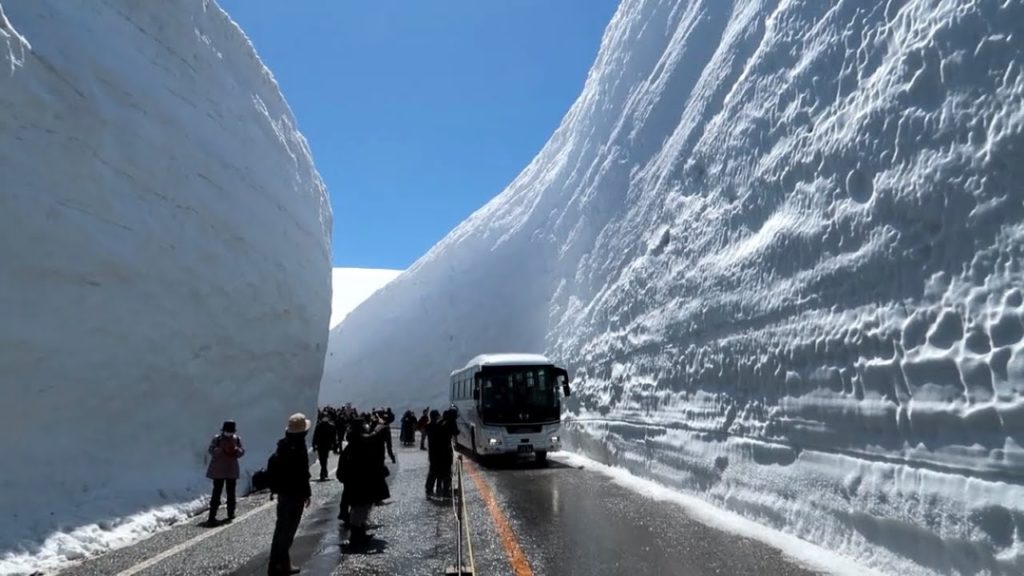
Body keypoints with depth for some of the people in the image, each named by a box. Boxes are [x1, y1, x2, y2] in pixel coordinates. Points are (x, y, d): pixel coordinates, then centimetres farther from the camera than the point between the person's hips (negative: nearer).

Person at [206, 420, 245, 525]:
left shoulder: (237, 439, 3)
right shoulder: (217, 439, -7)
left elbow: (242, 452, 1)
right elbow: (211, 450, -16)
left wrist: (236, 450, -20)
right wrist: (221, 449, -33)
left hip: (232, 470, 4)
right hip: (218, 470, -4)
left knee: (231, 493, 12)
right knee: (217, 492, -7)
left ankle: (231, 513, 24)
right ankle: (212, 516, -6)